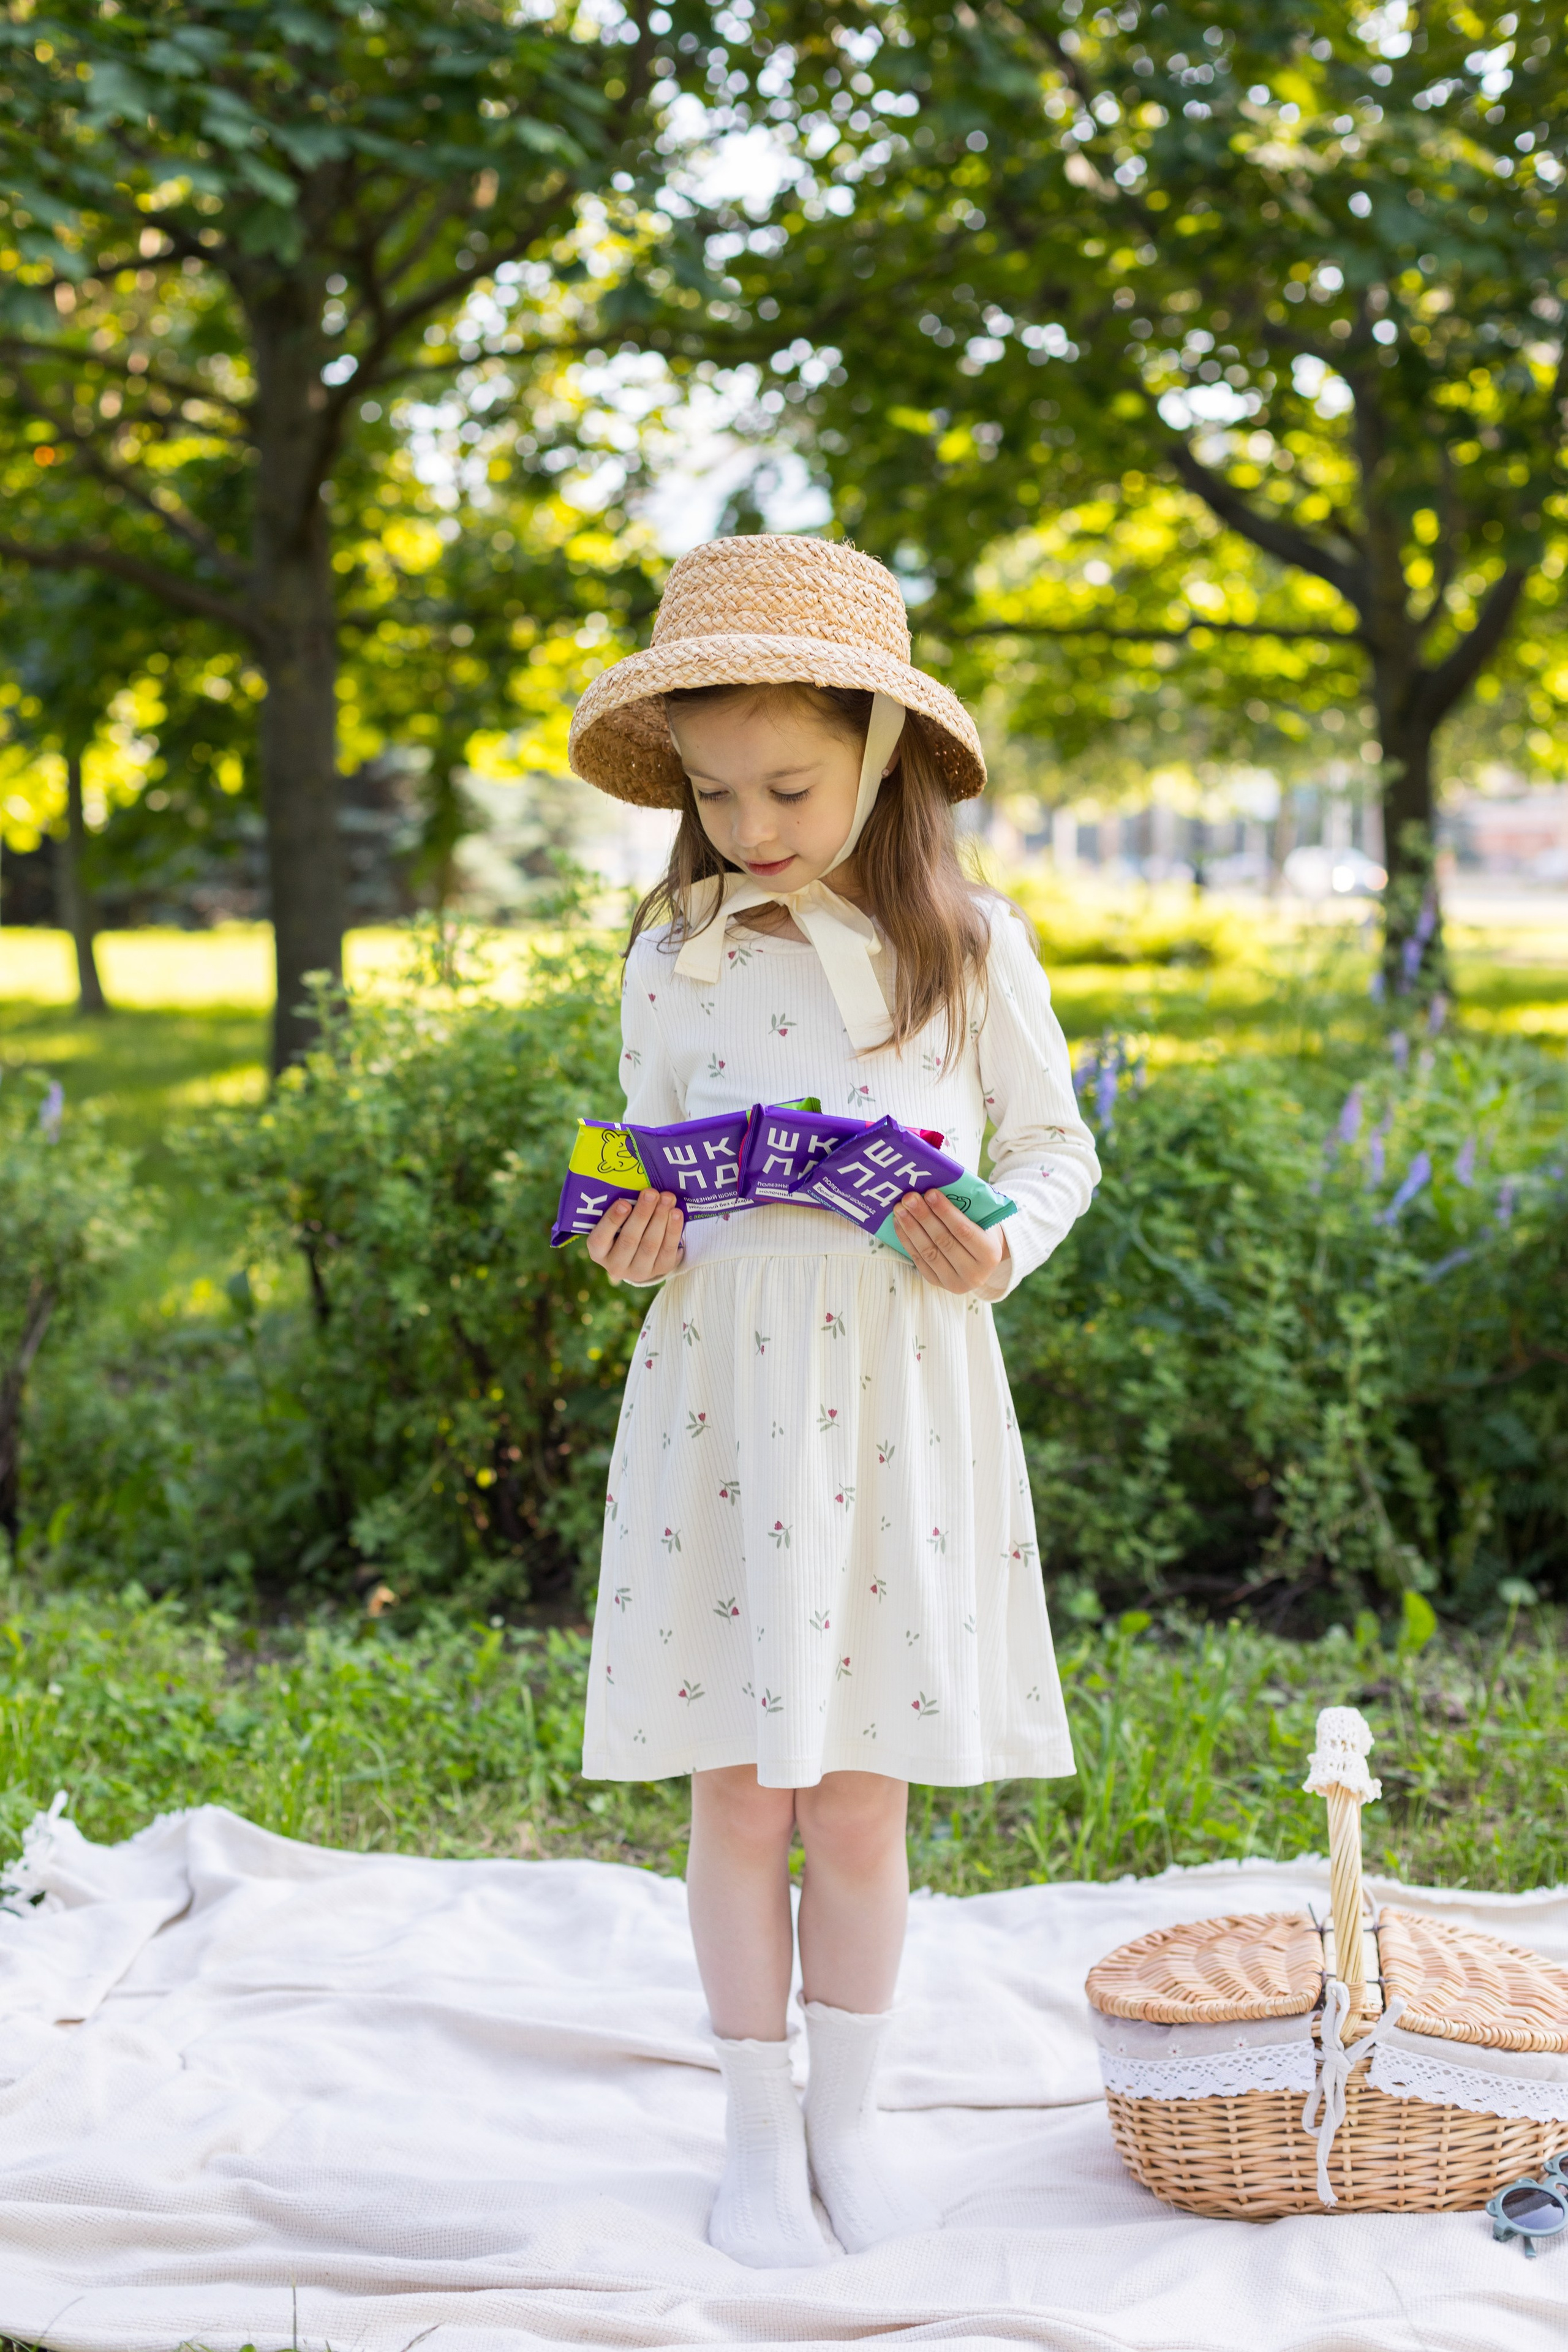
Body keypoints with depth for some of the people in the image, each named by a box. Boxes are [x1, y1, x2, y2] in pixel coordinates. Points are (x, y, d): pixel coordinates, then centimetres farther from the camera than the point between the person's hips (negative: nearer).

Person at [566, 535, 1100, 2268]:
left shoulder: (970, 943, 0)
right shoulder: (676, 954, 3)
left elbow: (1055, 1142, 8)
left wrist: (1004, 1247, -11)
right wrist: (632, 1240, -9)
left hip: (902, 1402, -1)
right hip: (722, 1394, 1)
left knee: (860, 1801, 5)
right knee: (740, 1793, 4)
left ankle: (847, 2115, 25)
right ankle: (758, 2128, 22)